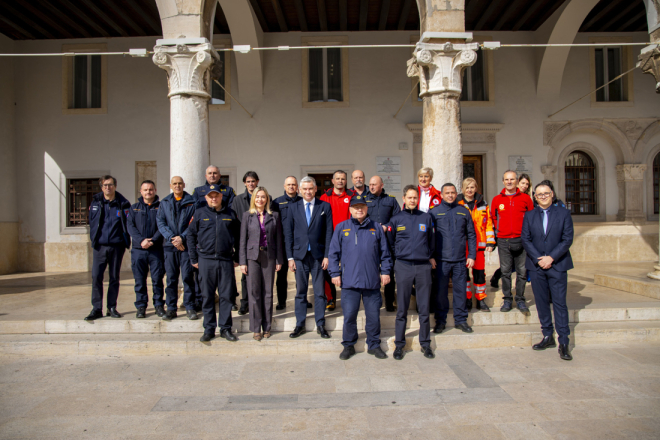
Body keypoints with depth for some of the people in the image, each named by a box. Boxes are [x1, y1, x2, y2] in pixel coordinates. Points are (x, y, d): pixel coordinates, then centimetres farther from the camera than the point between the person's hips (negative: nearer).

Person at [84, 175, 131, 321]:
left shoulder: (123, 204, 0)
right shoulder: (95, 202, 5)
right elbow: (91, 222, 14)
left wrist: (126, 242, -5)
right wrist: (94, 239, 9)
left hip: (117, 246, -1)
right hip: (99, 246, 1)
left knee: (114, 277, 6)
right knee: (96, 277, -4)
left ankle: (112, 308, 16)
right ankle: (96, 309, 5)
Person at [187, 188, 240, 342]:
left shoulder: (230, 214, 9)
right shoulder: (199, 213, 6)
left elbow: (238, 236, 12)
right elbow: (190, 235, 7)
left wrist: (237, 257, 7)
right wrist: (193, 258, 3)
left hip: (226, 260, 1)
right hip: (206, 260, 0)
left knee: (226, 295, 4)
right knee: (207, 296, 5)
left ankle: (225, 328, 14)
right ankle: (209, 329, 16)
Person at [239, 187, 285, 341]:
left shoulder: (274, 216, 5)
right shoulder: (247, 215, 4)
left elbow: (278, 238, 6)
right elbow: (243, 239, 3)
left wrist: (279, 260, 3)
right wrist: (242, 261, -2)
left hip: (269, 257, 1)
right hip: (252, 256, -1)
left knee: (268, 292, 6)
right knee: (254, 292, 1)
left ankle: (267, 327, 17)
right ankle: (256, 328, 10)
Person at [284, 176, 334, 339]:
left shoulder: (325, 206, 4)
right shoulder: (293, 208, 8)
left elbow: (329, 232, 1)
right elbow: (288, 233, 7)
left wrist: (327, 255, -5)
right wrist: (290, 257, 0)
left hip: (318, 255, -1)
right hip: (300, 255, 1)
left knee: (320, 292, 4)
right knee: (300, 292, 7)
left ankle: (320, 325, 15)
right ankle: (300, 325, 17)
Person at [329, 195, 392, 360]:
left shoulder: (376, 228, 10)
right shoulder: (341, 228, 6)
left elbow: (384, 252, 13)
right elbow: (333, 253, 6)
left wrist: (385, 271, 7)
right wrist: (335, 273, 0)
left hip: (372, 281, 1)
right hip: (349, 281, -1)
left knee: (373, 314, 8)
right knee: (349, 315, 2)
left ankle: (374, 345, 25)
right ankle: (348, 345, 19)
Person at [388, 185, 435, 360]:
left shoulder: (426, 217, 7)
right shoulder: (396, 219, 4)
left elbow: (432, 240, 16)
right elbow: (390, 242, 12)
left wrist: (430, 256, 15)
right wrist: (396, 256, 9)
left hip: (423, 266, 1)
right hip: (403, 266, -1)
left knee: (424, 308, 6)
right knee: (402, 308, 4)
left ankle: (425, 343, 20)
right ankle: (399, 344, 14)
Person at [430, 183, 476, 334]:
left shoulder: (463, 211, 10)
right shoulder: (434, 212, 3)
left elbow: (471, 235, 12)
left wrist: (471, 255, 5)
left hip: (460, 259, 2)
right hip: (441, 259, -2)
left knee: (460, 290, 7)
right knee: (440, 291, 3)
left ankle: (460, 320, 20)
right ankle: (440, 320, 16)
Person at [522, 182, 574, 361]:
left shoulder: (564, 213, 3)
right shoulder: (529, 215, 8)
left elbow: (567, 239, -4)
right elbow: (525, 239, 2)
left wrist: (551, 258, -13)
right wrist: (538, 259, -9)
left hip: (557, 265, -2)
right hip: (536, 265, 2)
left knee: (559, 303, -3)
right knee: (541, 302, 8)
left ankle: (563, 342, 3)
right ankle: (548, 336, 20)